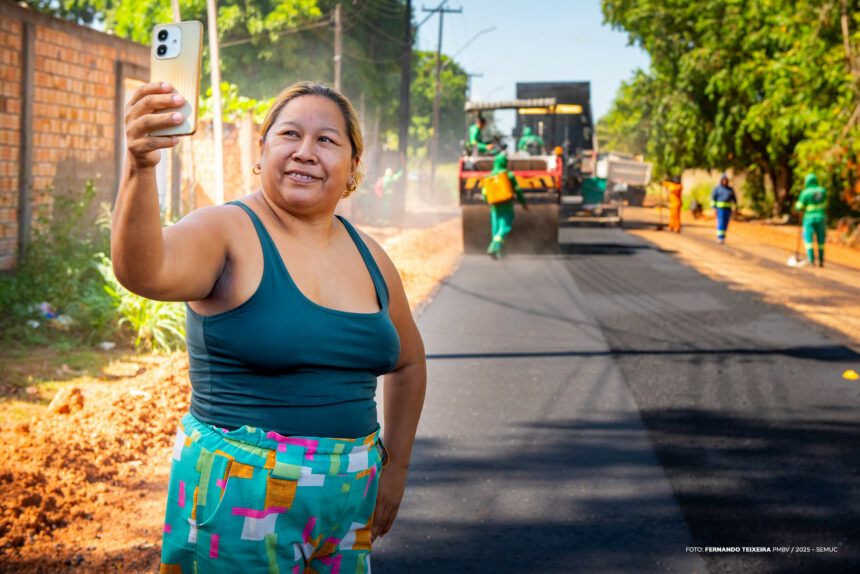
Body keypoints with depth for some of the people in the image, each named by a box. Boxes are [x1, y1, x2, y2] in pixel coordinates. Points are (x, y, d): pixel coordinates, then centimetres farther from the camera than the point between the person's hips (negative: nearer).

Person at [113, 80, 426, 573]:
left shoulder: (368, 256, 6)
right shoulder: (227, 233, -10)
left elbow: (408, 362, 21)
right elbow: (144, 270, -32)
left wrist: (395, 467, 16)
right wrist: (140, 168, -49)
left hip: (348, 495, 5)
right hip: (240, 500, -5)